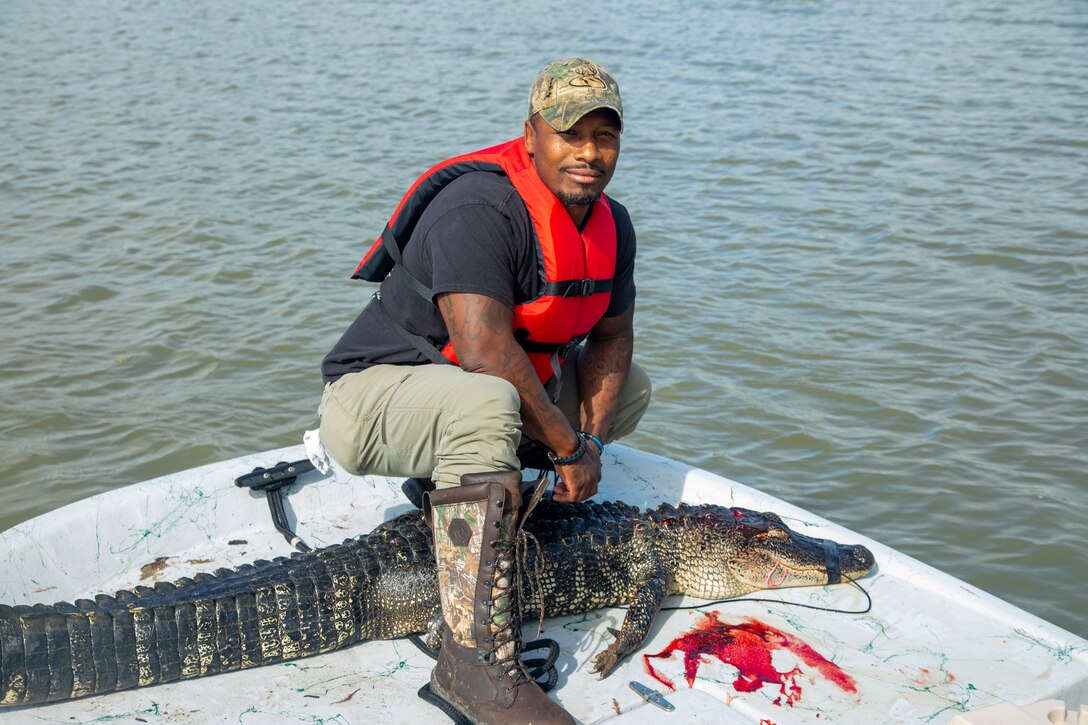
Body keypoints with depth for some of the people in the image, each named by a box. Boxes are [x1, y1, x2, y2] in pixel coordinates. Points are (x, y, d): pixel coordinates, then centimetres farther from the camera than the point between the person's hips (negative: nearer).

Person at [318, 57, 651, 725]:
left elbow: (612, 338, 8)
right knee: (486, 401, -40)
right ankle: (476, 662, -35)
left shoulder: (611, 225, 1)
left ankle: (453, 491, 7)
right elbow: (483, 351, -34)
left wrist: (591, 438, -8)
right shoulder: (481, 207, -26)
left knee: (629, 387, 14)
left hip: (478, 394, 9)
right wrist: (567, 448, -25)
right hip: (372, 397, -9)